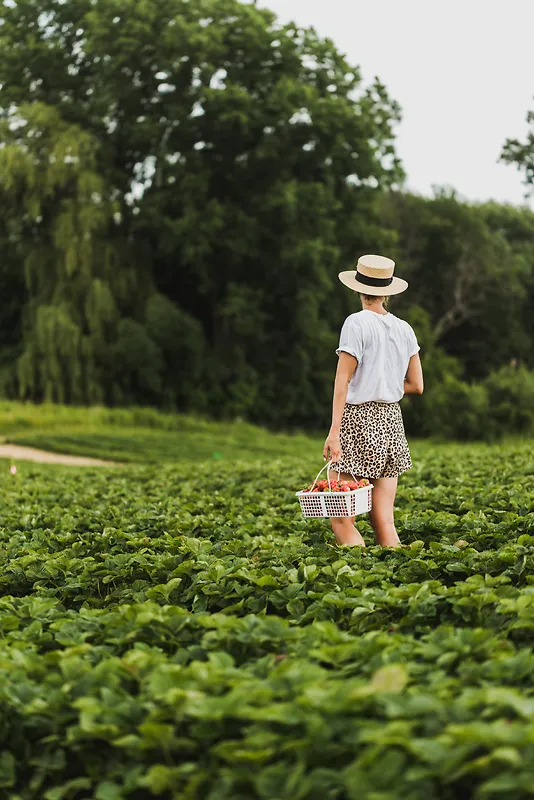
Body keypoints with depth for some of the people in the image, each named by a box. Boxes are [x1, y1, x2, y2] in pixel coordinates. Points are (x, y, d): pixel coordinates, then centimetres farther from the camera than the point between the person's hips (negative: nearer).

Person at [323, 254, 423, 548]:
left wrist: (333, 432, -14)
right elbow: (416, 386, 11)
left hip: (358, 418, -6)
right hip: (391, 419, 6)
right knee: (384, 521, 8)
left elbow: (342, 380, -12)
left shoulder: (357, 323, -8)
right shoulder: (404, 329, 9)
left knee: (340, 518, -2)